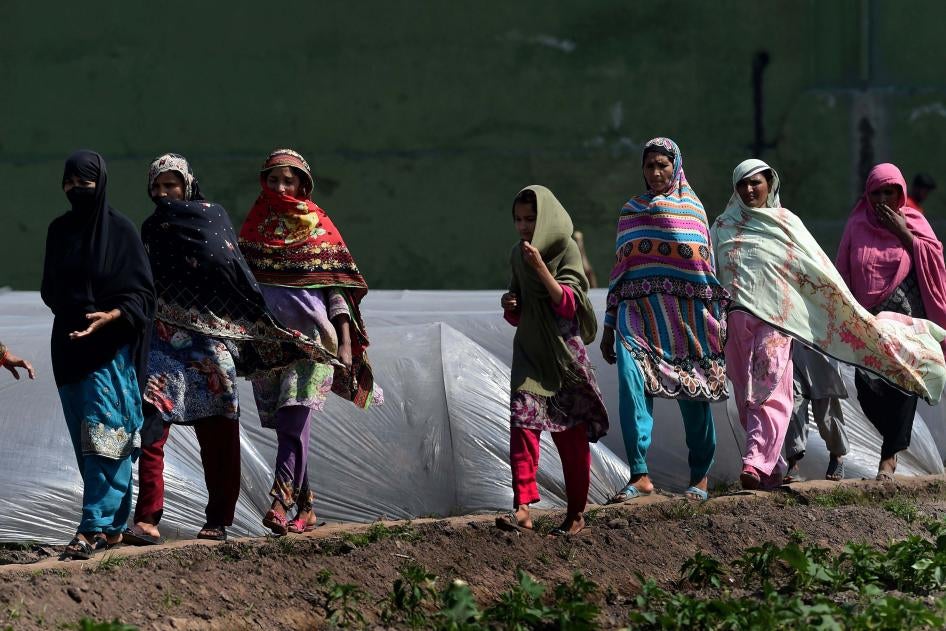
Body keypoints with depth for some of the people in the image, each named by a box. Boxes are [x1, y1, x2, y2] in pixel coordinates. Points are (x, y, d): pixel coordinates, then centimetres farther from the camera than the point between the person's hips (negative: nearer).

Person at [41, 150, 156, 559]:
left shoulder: (120, 230, -6)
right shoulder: (59, 230, 9)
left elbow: (141, 294, -8)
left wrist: (110, 316, -23)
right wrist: (69, 310, 1)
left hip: (110, 346, -6)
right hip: (69, 346, 6)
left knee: (103, 435, -11)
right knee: (85, 438, 7)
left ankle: (97, 526, -15)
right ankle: (112, 525, 13)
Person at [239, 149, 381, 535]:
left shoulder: (319, 227, 5)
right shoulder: (254, 227, 12)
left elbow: (337, 287, 2)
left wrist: (346, 343, -5)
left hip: (310, 335, -3)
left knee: (294, 418, -18)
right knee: (288, 426, 4)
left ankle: (281, 502, -26)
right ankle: (305, 508, 11)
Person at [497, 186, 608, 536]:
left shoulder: (566, 250, -7)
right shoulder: (518, 255, 9)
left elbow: (569, 304, -18)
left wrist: (540, 267, -27)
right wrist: (510, 305, -5)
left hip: (564, 351, -4)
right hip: (530, 350, 4)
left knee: (571, 435, 3)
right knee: (522, 422, -13)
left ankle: (576, 513, 13)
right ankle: (522, 507, -19)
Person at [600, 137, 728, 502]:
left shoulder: (692, 208, 7)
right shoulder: (631, 211, 14)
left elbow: (706, 267, 5)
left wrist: (715, 321, -1)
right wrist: (609, 327, 15)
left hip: (685, 313, -2)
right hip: (638, 311, 2)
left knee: (693, 396, 3)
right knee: (632, 386, -17)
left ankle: (700, 477, 17)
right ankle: (639, 475, -18)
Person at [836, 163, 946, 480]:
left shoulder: (913, 222, 7)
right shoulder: (857, 226, 9)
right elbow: (844, 272, 12)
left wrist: (904, 233, -9)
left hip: (905, 317, -1)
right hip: (868, 319, 1)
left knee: (901, 382, -8)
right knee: (867, 384, -8)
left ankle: (890, 455, 0)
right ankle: (896, 440, 15)